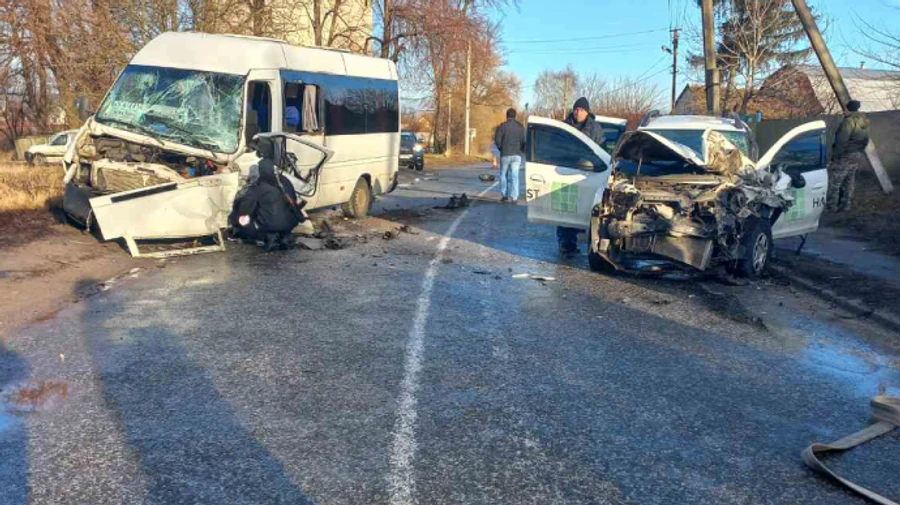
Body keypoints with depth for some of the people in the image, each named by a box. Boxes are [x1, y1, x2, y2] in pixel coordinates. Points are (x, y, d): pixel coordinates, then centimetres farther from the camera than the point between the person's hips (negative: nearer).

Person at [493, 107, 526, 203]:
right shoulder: (520, 127, 4)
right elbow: (524, 141, 0)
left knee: (503, 174, 12)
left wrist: (501, 148, 8)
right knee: (514, 176, 2)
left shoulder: (502, 126, -5)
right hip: (517, 155, 2)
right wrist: (521, 151, 16)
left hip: (505, 154, -2)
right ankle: (514, 197, -4)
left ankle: (504, 195, 11)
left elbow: (497, 140, -10)